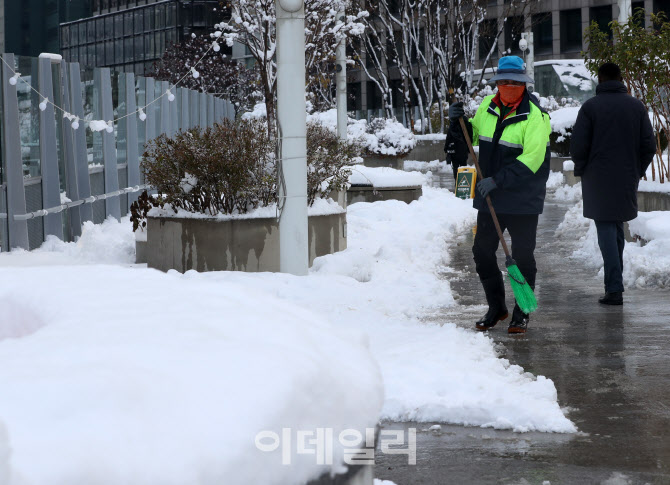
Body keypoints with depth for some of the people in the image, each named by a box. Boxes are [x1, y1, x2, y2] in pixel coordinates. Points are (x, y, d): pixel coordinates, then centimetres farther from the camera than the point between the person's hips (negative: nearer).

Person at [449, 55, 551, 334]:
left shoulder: (534, 116, -14)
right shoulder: (488, 107, 6)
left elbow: (531, 159, -22)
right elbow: (471, 135, 24)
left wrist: (498, 180, -26)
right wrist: (459, 121, 2)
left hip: (522, 200, -6)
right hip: (489, 197, 6)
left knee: (522, 257, 1)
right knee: (482, 252, 11)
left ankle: (521, 314, 13)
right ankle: (496, 308, 26)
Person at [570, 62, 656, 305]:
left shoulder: (590, 107, -7)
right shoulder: (637, 106, 3)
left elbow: (578, 146, -10)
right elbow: (649, 146, 2)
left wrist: (581, 171, 6)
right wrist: (637, 171, 14)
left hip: (598, 179, -3)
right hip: (627, 180, 3)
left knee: (606, 230, -3)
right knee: (617, 226, 18)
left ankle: (614, 289, -10)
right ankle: (615, 282, 21)